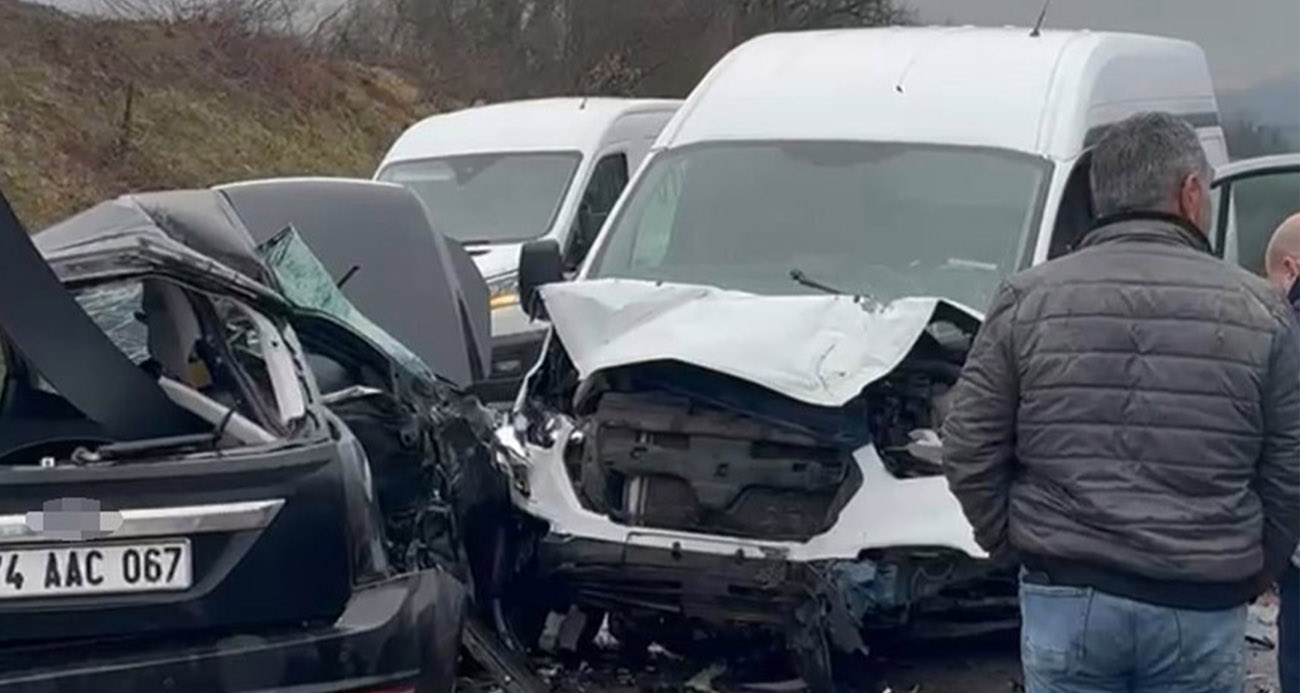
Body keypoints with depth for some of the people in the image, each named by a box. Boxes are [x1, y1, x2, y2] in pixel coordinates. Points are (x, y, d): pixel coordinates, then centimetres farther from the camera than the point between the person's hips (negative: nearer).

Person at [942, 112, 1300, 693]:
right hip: (1202, 609, 0)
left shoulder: (1028, 299, -2)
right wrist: (1253, 573, 16)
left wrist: (1013, 547, 12)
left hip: (1066, 599, 0)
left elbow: (969, 451, -1)